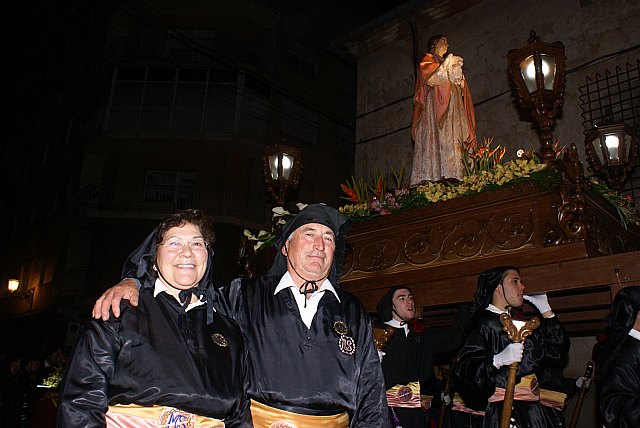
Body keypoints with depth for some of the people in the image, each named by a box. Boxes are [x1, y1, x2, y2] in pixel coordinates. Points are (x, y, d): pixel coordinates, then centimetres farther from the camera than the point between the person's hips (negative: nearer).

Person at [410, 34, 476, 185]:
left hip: (450, 104, 6)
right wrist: (445, 64, -3)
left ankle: (452, 174, -19)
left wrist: (457, 70, 11)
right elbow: (425, 74, -8)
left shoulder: (450, 62, 32)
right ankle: (434, 176, -30)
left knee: (451, 137, -9)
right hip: (435, 101, -6)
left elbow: (460, 86, 28)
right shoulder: (428, 59, 15)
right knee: (436, 136, -20)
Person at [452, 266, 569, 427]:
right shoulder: (483, 322, -7)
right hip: (502, 409, -7)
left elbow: (557, 350, 18)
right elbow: (463, 369, -16)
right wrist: (498, 360, -31)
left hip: (531, 408, 7)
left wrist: (546, 311, 13)